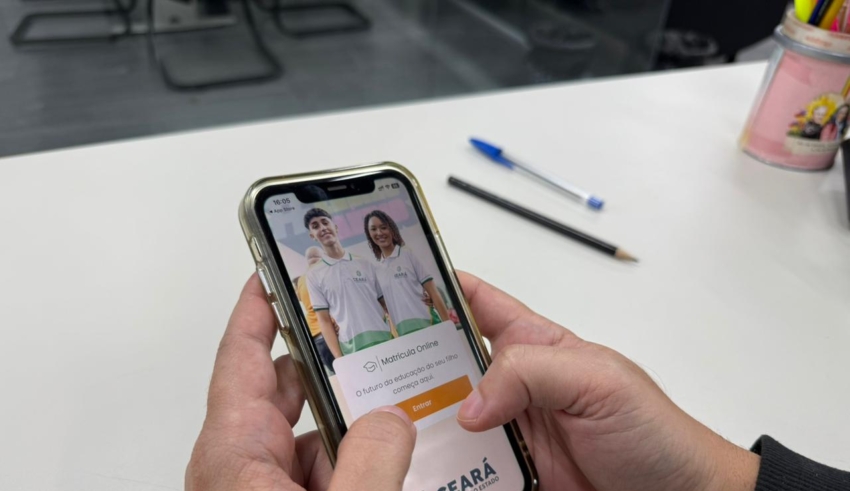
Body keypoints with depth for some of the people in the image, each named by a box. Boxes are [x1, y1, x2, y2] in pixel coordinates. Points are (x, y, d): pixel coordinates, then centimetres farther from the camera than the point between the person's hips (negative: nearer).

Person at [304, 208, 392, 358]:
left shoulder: (365, 264, 11)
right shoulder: (314, 275, 4)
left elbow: (386, 303, 12)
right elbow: (324, 320, 1)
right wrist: (339, 358, -7)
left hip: (385, 338, 2)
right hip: (352, 347, -2)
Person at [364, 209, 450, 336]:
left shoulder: (408, 255, 3)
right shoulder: (377, 270, 12)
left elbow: (433, 292, 1)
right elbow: (383, 304, 16)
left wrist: (448, 325, -5)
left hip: (424, 324, -3)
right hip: (401, 332, 3)